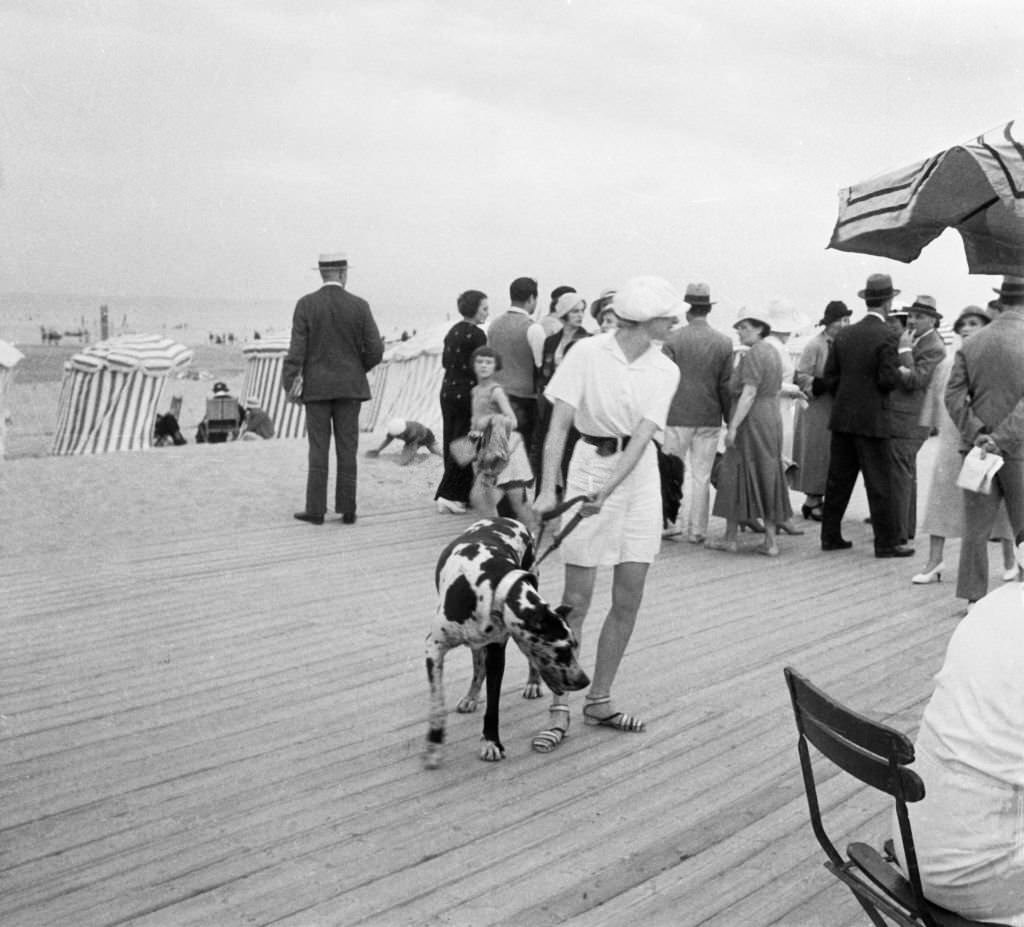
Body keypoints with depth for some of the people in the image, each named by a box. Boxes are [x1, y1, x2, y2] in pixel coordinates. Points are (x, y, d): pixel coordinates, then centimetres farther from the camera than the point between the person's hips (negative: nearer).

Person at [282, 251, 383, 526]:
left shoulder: (306, 304, -4)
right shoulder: (359, 306, -2)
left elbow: (297, 349, -9)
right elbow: (376, 350, -3)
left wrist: (289, 384, -6)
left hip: (316, 387, 0)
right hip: (349, 387, 1)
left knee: (318, 449, 3)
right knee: (347, 450, 5)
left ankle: (316, 510, 5)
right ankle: (347, 510, 7)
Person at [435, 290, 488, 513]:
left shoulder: (452, 331, 11)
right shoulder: (476, 334, -13)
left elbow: (446, 362, 13)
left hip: (448, 391, 8)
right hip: (467, 393, -8)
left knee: (451, 443, 11)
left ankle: (458, 494, 17)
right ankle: (447, 494, -7)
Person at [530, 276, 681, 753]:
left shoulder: (664, 371, -1)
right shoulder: (587, 353, -9)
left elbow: (641, 437, -12)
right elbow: (559, 425, -10)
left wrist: (608, 490, -25)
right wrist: (549, 489, -20)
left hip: (639, 477, 4)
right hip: (589, 467, -4)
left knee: (628, 601, 6)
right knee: (576, 601, -1)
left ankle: (599, 699, 22)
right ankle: (560, 709, 9)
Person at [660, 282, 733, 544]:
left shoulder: (673, 340, -8)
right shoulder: (724, 342, 0)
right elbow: (726, 386, 2)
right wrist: (730, 419, 11)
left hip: (678, 416, -2)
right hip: (710, 419, 2)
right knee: (702, 477, 8)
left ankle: (668, 523, 12)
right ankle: (696, 531, 12)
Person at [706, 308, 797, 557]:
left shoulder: (753, 355, -15)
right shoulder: (773, 352, 14)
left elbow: (748, 394, -21)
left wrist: (733, 427, -22)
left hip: (750, 421, -9)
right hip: (772, 419, 9)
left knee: (736, 475, 1)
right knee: (767, 476, 11)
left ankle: (730, 538, 8)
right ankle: (771, 540, 11)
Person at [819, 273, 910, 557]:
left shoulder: (844, 335, 6)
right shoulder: (886, 337, -12)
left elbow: (830, 376, 6)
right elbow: (888, 380, -16)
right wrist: (899, 369, 4)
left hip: (842, 416, 6)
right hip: (872, 419, -6)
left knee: (839, 479, 11)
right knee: (878, 483, 0)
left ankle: (830, 535, 17)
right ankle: (886, 542, 6)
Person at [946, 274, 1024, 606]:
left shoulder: (971, 344, 4)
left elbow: (954, 395, -3)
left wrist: (977, 435, -8)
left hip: (978, 447, 3)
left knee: (976, 527, 9)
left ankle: (974, 597, 13)